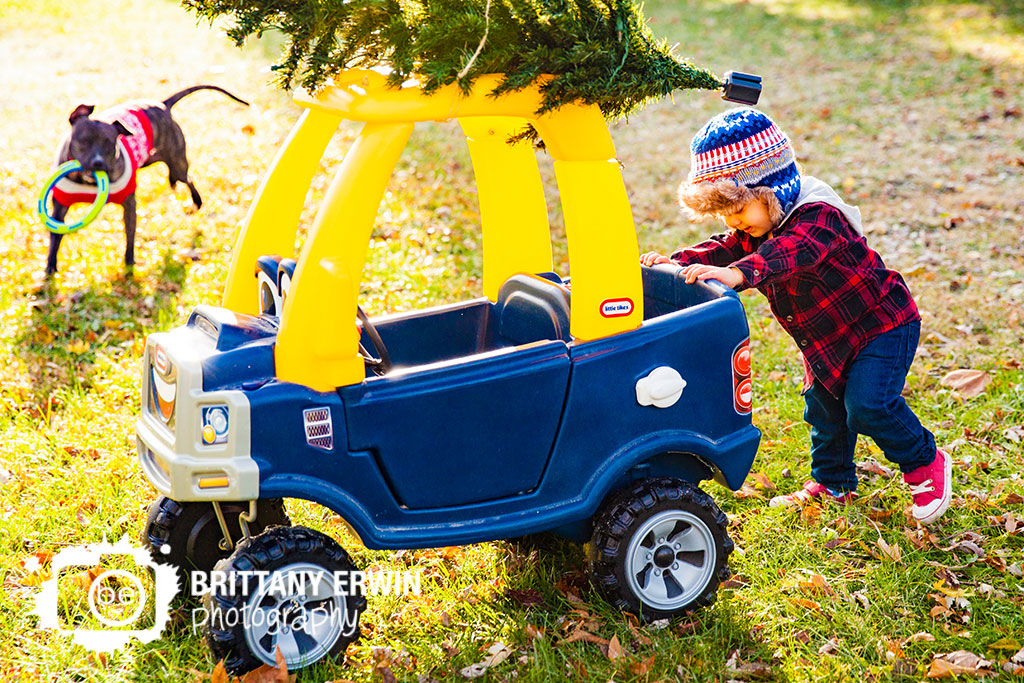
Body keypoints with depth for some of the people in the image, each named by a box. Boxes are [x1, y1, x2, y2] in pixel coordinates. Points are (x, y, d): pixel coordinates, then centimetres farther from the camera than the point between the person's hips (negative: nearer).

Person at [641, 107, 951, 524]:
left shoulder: (819, 217, -32)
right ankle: (833, 483, 31)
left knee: (868, 404, -17)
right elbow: (725, 249, -7)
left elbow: (791, 252, -51)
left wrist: (737, 273, -67)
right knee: (823, 408, 12)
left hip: (881, 323, -9)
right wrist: (675, 262, -26)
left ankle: (925, 463, 6)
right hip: (826, 340, 9)